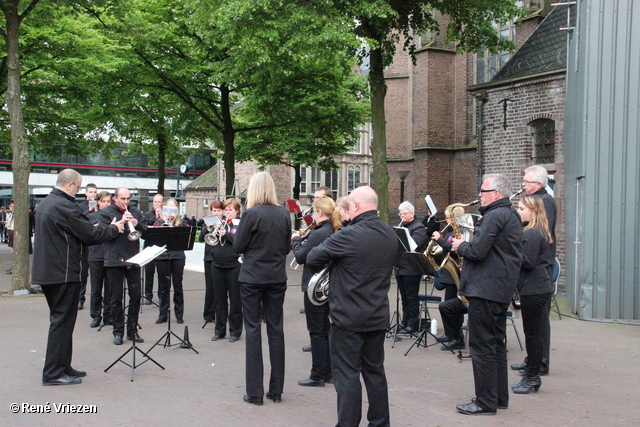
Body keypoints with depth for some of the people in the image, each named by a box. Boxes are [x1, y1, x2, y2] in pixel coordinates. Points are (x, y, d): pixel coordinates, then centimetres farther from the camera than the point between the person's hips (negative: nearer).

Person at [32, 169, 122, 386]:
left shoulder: (44, 204, 13)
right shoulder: (64, 206, -19)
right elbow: (90, 235, -17)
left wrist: (94, 229, 13)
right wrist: (113, 228, -1)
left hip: (46, 270, 10)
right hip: (64, 272, -10)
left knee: (60, 319, 17)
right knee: (62, 321, -2)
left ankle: (62, 366, 24)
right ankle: (54, 373, 2)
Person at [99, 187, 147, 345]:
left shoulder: (136, 212, 12)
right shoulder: (106, 212, 1)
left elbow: (145, 232, 5)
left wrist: (137, 224, -14)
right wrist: (121, 222, -21)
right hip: (114, 260, -3)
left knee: (136, 295, 4)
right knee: (116, 297, 4)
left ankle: (132, 331, 15)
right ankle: (118, 331, 13)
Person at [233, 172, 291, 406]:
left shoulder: (251, 214, -13)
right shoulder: (284, 214, 1)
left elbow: (238, 247, -7)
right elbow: (287, 247, 9)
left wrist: (236, 232, 11)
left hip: (252, 277, -4)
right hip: (277, 278, 4)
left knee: (253, 330, 3)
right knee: (276, 329, 10)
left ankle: (255, 392, 5)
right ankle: (276, 389, 16)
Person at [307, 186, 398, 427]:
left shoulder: (349, 236, -19)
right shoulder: (391, 235, 4)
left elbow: (313, 260, -12)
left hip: (348, 318, -7)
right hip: (378, 317, 7)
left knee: (347, 375, 2)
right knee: (375, 371, 16)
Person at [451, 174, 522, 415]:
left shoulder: (494, 216, -16)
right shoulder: (511, 216, 16)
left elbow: (477, 251, -23)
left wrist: (460, 246, -3)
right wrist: (465, 246, 13)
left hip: (485, 288, -11)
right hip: (502, 289, 11)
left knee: (482, 346, -5)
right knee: (496, 344, 16)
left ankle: (485, 402, 0)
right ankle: (499, 397, 23)